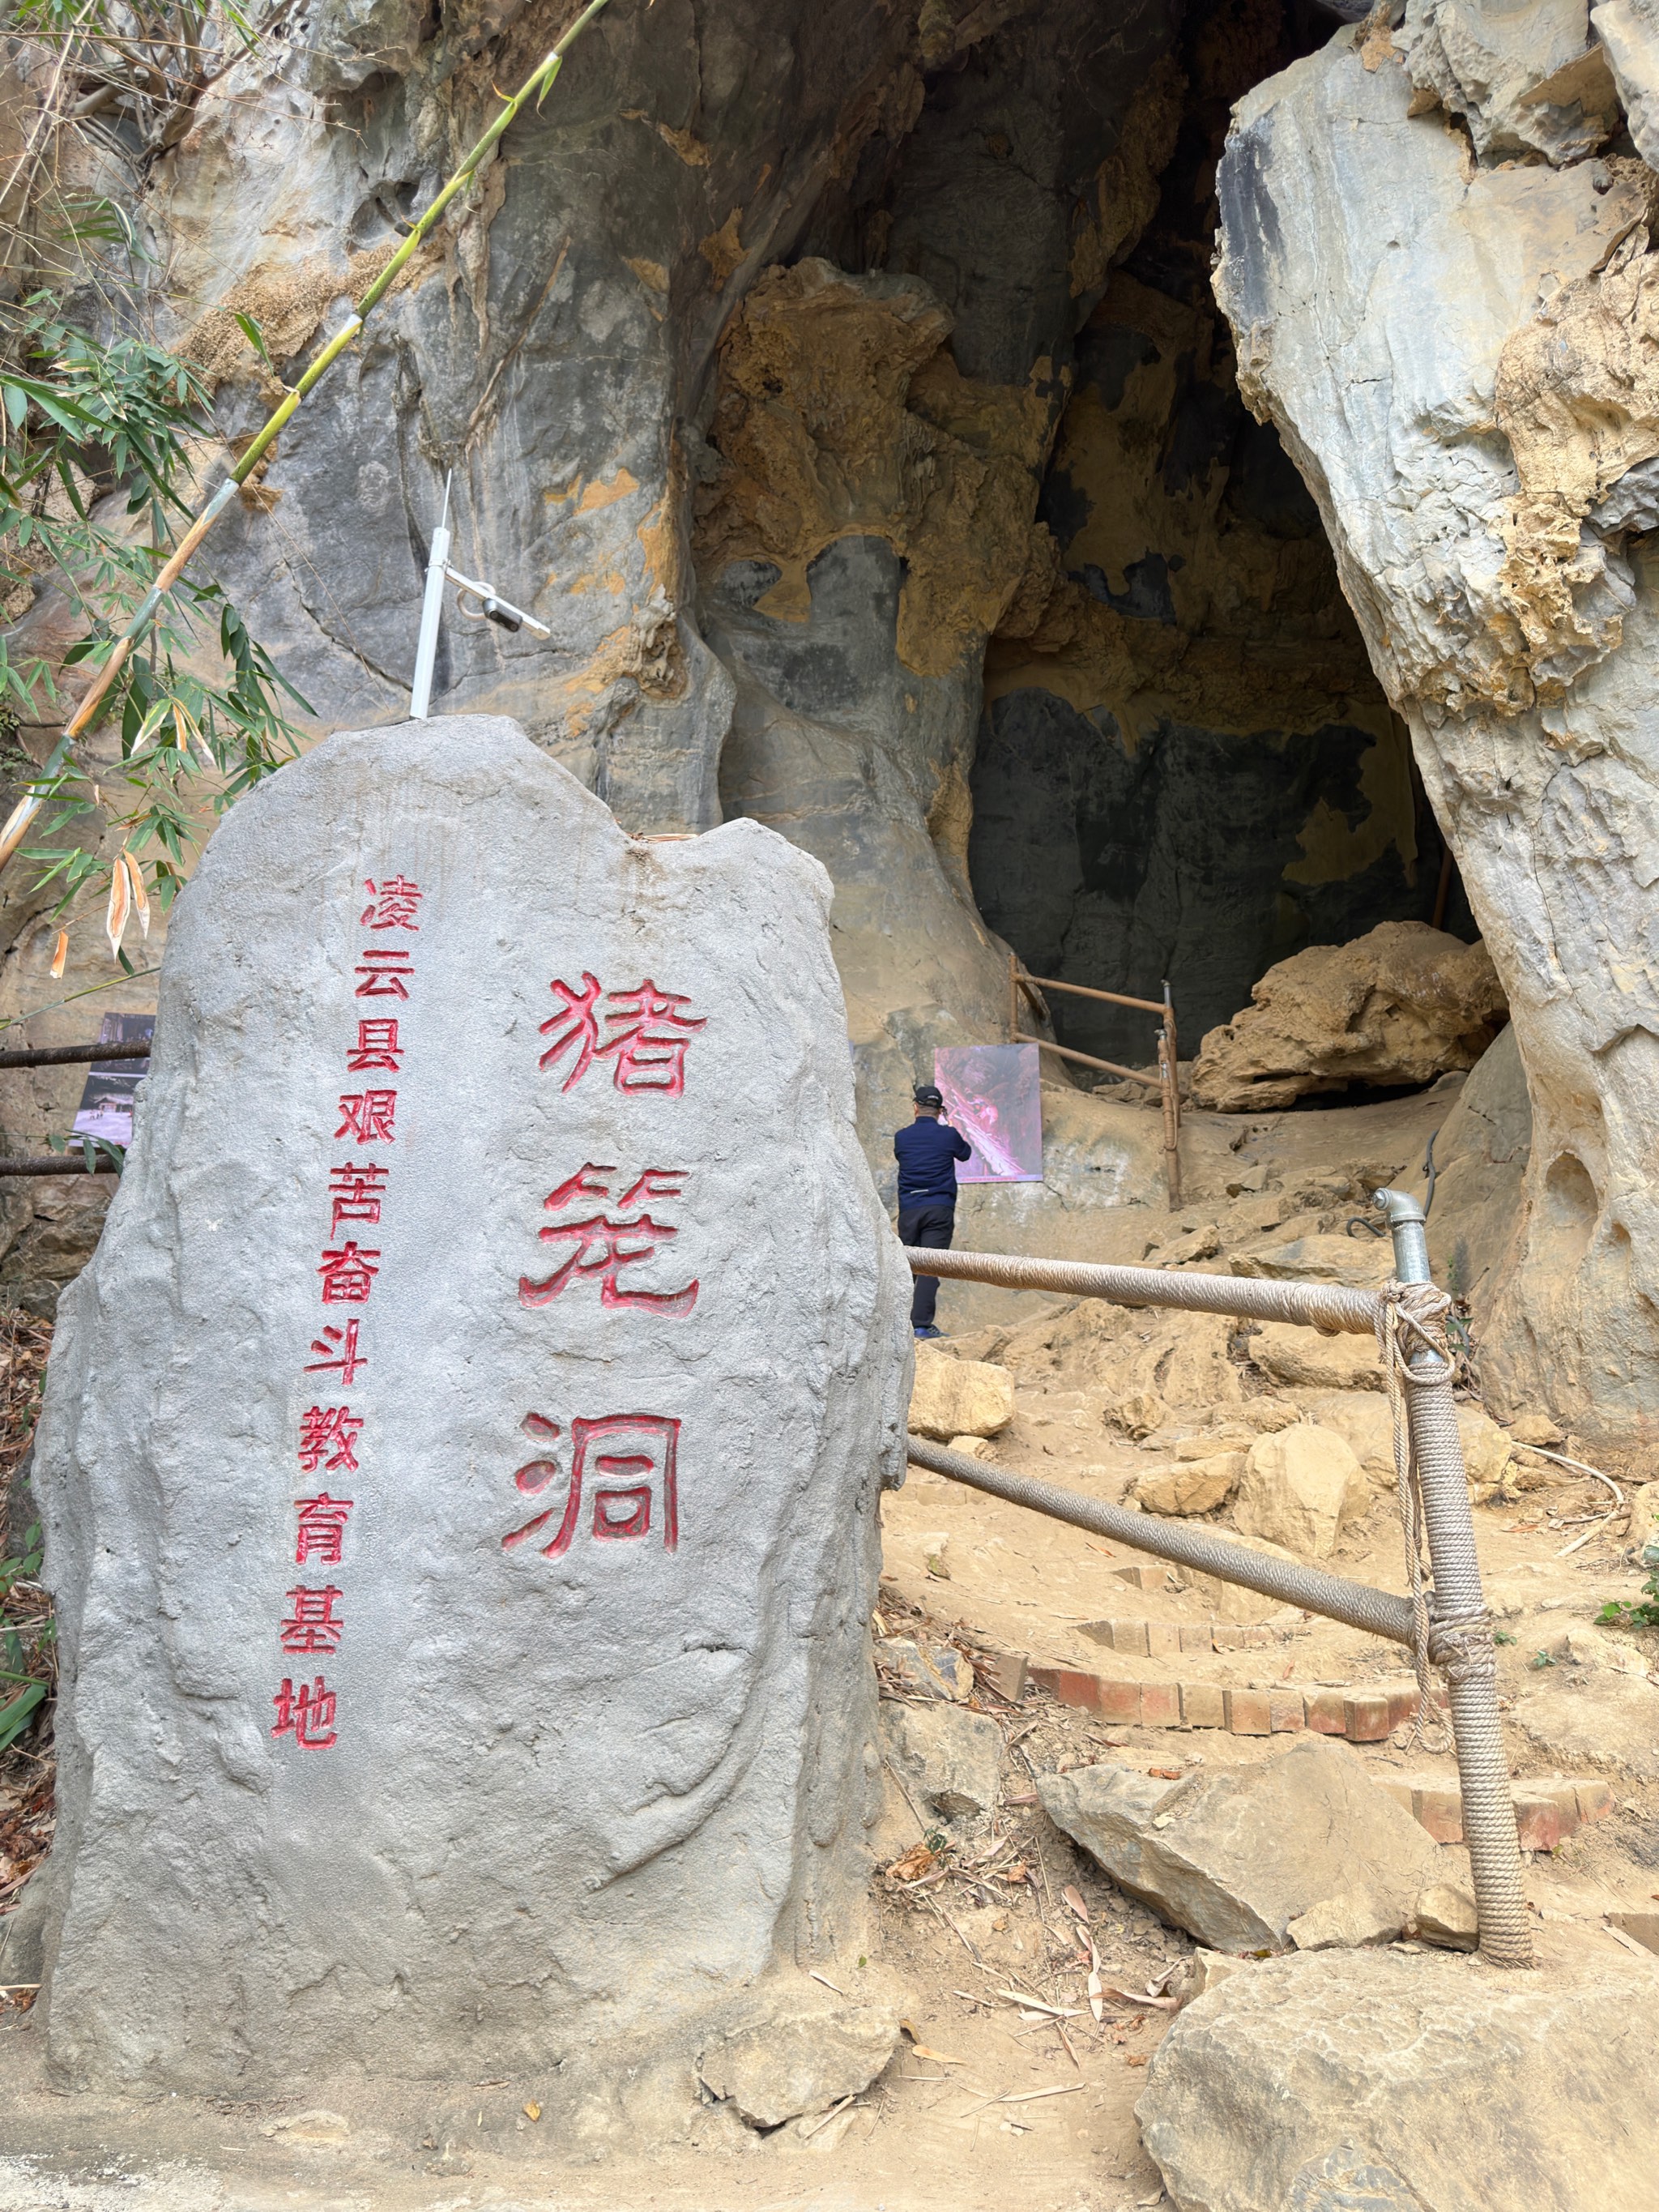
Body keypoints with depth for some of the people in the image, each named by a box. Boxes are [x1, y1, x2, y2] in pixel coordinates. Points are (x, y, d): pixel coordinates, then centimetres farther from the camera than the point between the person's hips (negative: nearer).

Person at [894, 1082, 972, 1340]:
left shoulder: (902, 1137, 3)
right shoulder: (948, 1135, -2)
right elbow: (965, 1153, 18)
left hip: (908, 1209, 3)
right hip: (939, 1209, -3)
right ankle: (921, 1323, -11)